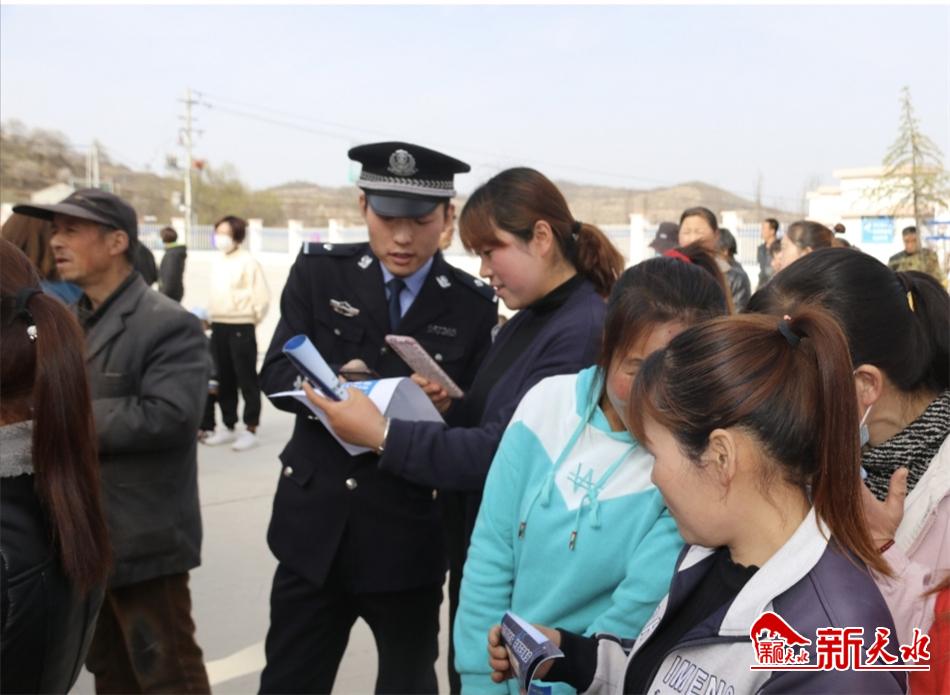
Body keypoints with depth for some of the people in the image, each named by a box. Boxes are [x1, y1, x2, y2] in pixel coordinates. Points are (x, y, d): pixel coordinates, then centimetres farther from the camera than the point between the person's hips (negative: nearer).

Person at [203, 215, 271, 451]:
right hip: (219, 327, 8)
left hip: (241, 328, -7)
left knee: (246, 379, -2)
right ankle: (228, 427, 23)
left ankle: (251, 430, 4)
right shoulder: (217, 260, 11)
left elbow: (262, 296, -13)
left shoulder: (248, 261, -11)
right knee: (225, 380, 13)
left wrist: (250, 319, -5)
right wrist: (212, 317, 13)